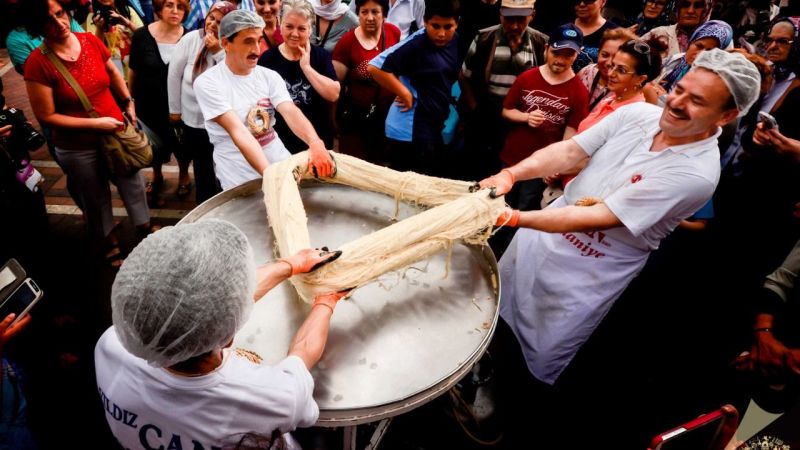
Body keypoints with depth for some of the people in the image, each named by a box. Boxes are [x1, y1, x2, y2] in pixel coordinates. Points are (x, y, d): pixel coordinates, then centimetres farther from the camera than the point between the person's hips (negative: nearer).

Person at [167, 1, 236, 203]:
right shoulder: (191, 39, -7)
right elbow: (174, 74, -1)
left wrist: (218, 52, -23)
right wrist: (175, 109, 2)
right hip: (194, 118, 1)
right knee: (202, 167, 17)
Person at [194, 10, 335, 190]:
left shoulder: (269, 76, 2)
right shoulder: (207, 83, -10)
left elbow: (291, 112, -15)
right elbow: (238, 132, -22)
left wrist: (315, 143, -35)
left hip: (280, 162, 4)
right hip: (241, 178, -4)